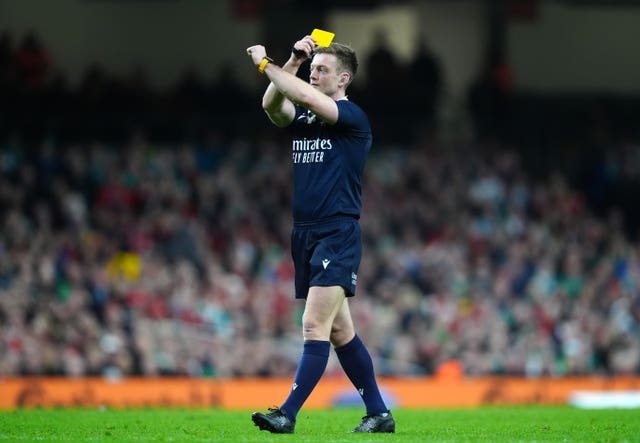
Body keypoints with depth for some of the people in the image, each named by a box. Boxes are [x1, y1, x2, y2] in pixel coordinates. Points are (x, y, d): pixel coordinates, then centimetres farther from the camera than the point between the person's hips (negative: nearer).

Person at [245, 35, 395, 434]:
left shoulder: (353, 117, -8)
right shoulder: (302, 117, 13)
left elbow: (305, 97, -22)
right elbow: (272, 105, -7)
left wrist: (266, 64, -12)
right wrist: (293, 61, -12)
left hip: (338, 235, -8)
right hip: (304, 233, 8)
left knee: (315, 325, -14)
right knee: (340, 331, 11)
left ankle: (288, 415, -18)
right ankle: (379, 414, 17)